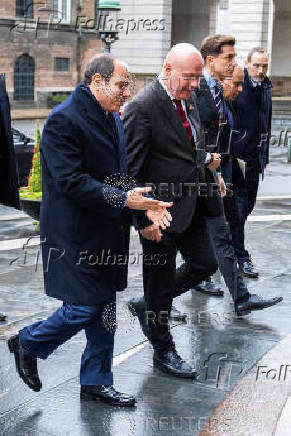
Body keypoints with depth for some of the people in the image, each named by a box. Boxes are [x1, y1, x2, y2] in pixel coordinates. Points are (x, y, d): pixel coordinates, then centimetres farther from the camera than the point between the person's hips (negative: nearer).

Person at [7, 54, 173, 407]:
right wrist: (124, 199, -23)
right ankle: (27, 344, 23)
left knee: (104, 309, 13)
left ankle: (96, 382, 26)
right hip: (75, 235, -9)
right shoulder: (64, 120, -17)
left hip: (107, 233, 9)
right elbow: (72, 182, -23)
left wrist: (145, 202, -1)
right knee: (84, 308, -3)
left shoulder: (112, 118, 12)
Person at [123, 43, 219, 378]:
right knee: (160, 283, 7)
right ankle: (163, 352, 26)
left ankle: (147, 306, 33)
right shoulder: (142, 107, -19)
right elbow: (130, 169, -20)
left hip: (190, 207, 8)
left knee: (205, 264, 15)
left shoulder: (185, 101, 8)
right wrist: (144, 219, -21)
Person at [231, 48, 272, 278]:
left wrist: (265, 154, 19)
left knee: (247, 206, 13)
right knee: (238, 206, -4)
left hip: (255, 157, 8)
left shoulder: (266, 87, 11)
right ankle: (241, 257, 4)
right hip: (237, 156, -8)